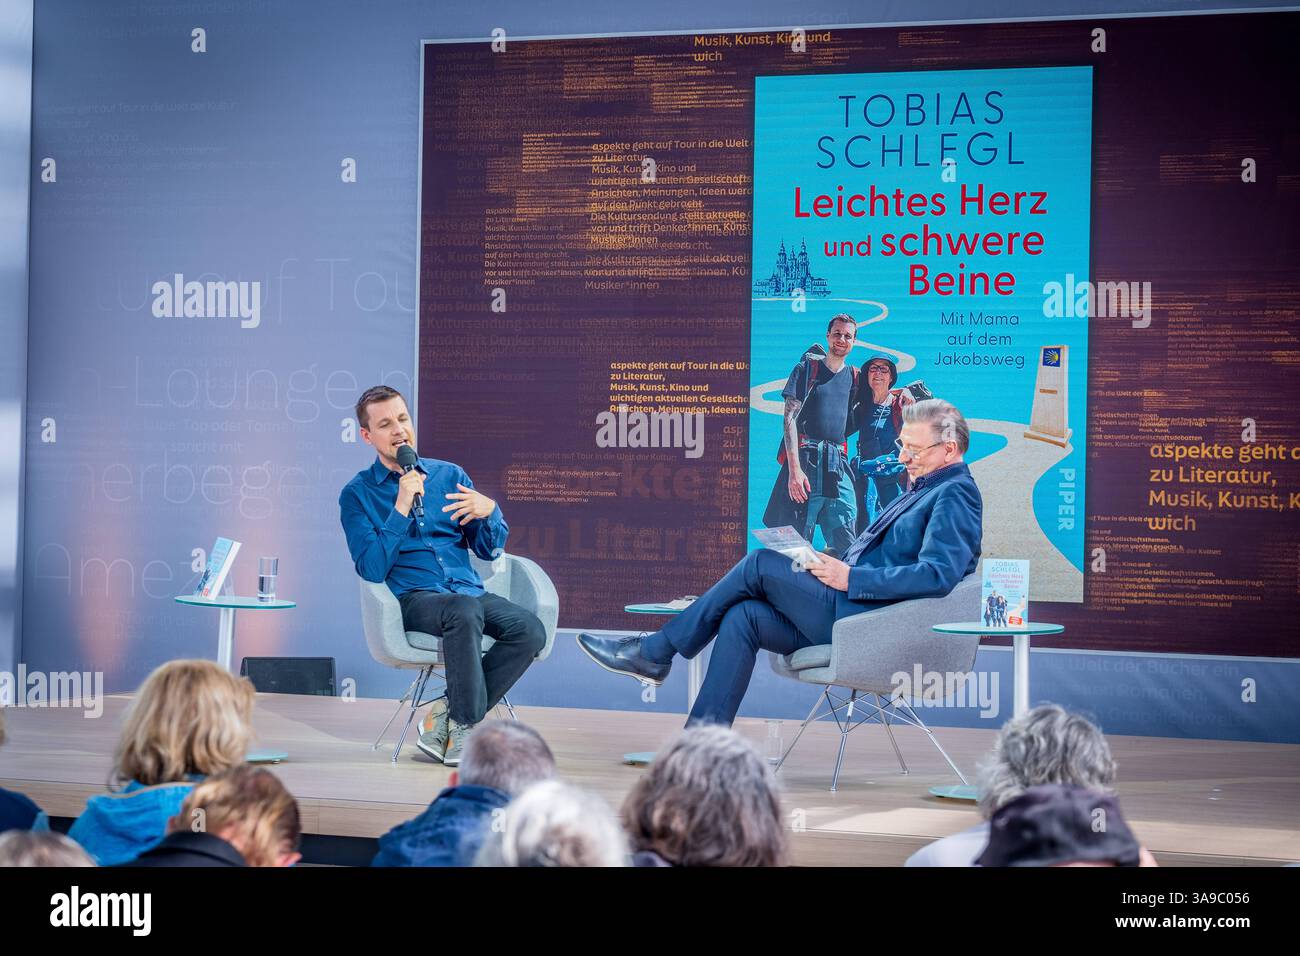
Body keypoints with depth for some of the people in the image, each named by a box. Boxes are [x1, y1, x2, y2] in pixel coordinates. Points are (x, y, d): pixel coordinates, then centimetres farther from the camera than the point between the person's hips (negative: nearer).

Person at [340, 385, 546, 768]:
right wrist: (401, 509, -13)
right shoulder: (358, 494, 7)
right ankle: (467, 730, -28)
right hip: (412, 599, -4)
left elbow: (490, 550, 16)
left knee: (530, 630, -26)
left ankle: (447, 715, -16)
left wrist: (488, 511, -6)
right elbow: (372, 569, -7)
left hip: (469, 591, 4)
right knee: (464, 611, -39)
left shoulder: (450, 475, 17)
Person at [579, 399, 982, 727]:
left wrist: (850, 578, -19)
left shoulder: (955, 494, -9)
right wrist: (832, 567, 8)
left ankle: (654, 652, -5)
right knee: (742, 617, -7)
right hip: (851, 614, 10)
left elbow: (937, 574, -24)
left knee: (761, 565, -13)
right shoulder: (923, 489, 24)